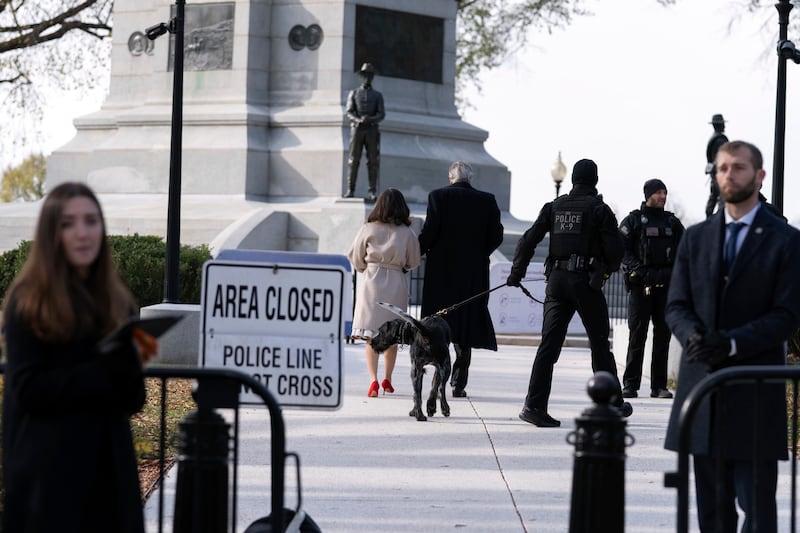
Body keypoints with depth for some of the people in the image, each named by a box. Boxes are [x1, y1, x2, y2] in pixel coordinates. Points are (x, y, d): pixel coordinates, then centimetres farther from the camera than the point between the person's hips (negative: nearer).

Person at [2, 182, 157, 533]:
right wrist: (110, 368, -18)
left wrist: (132, 364, -11)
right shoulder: (28, 301, -5)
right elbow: (29, 389, -13)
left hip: (108, 469, 5)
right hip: (50, 471, -5)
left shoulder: (115, 300, 12)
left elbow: (130, 400, 11)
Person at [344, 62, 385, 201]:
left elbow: (381, 114, 3)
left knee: (373, 161, -4)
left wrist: (371, 119, -19)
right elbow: (349, 112, 2)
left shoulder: (377, 95, 15)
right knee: (354, 160, -5)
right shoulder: (353, 93, 14)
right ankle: (350, 190, -4)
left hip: (372, 130, 1)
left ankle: (372, 192, -3)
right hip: (357, 129, 0)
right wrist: (358, 120, -20)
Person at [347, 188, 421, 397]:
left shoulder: (368, 229, -4)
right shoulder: (407, 233, -4)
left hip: (371, 283, -1)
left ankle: (373, 379, -15)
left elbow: (355, 258, 5)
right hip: (396, 284, 1)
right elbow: (413, 262, 5)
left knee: (371, 336, 0)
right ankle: (387, 379, 25)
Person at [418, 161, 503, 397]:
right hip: (473, 272, 2)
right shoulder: (487, 200, 3)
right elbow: (496, 236, 2)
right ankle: (459, 384, 3)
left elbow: (429, 232, -11)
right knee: (466, 323, 7)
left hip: (442, 270, -2)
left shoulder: (438, 196, -4)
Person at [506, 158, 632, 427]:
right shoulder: (598, 209, -4)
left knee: (549, 344, 1)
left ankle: (535, 405, -9)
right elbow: (615, 248, -8)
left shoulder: (554, 207, 9)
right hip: (586, 281, -4)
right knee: (600, 345, 9)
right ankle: (613, 404, 18)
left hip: (557, 281, 4)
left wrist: (517, 273, 12)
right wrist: (609, 269, 13)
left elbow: (528, 240, 5)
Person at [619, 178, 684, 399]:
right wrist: (640, 271, -16)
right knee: (637, 336, -5)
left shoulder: (672, 222, 16)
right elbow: (622, 250, -4)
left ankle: (659, 386, 7)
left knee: (663, 335, 3)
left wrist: (673, 272, -1)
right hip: (640, 286, -4)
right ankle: (630, 385, -3)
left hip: (666, 286, 4)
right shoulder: (633, 220, 4)